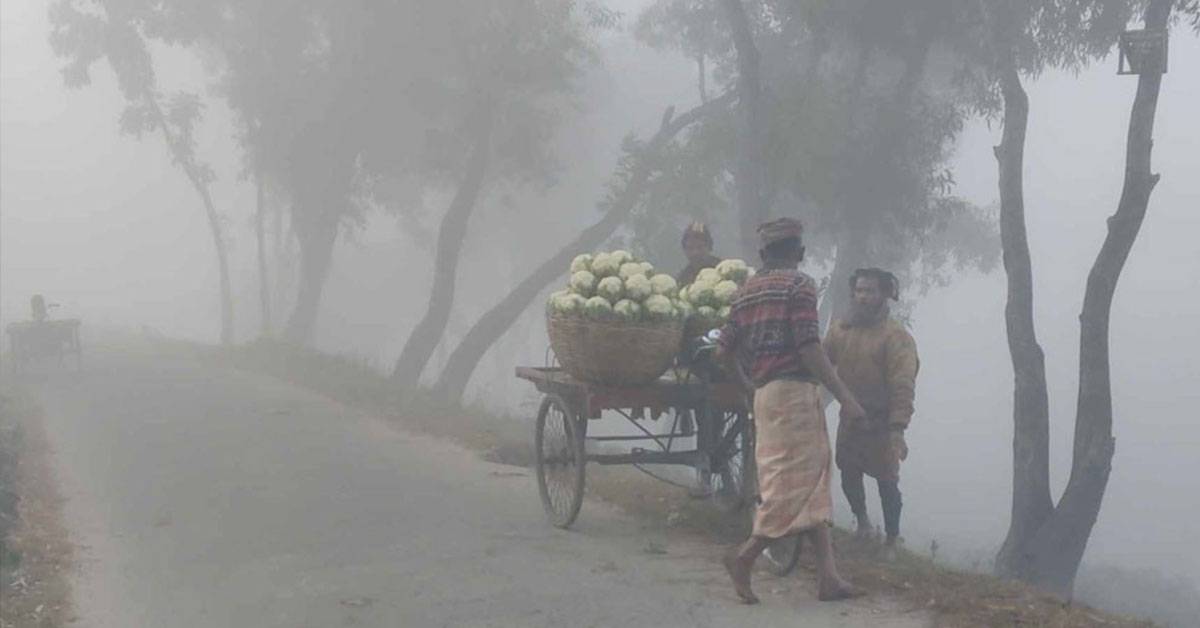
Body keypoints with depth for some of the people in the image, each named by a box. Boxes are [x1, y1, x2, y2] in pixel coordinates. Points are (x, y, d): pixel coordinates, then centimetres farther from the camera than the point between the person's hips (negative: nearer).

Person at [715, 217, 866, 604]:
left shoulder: (746, 293, 16)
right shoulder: (799, 285, -7)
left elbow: (723, 350, 15)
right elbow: (809, 348, -16)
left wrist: (746, 383, 32)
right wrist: (844, 397, -15)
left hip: (765, 394, 8)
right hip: (795, 390, -8)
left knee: (813, 486, 8)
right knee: (798, 484, -3)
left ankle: (828, 576, 3)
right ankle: (745, 557, -4)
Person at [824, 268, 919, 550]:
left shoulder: (896, 336, -15)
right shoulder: (841, 328, 3)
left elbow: (903, 386, -20)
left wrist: (898, 429, -26)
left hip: (880, 424, -5)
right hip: (850, 419, 5)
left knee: (887, 482, 3)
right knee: (848, 475, 14)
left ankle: (892, 540, 18)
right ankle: (862, 520, 40)